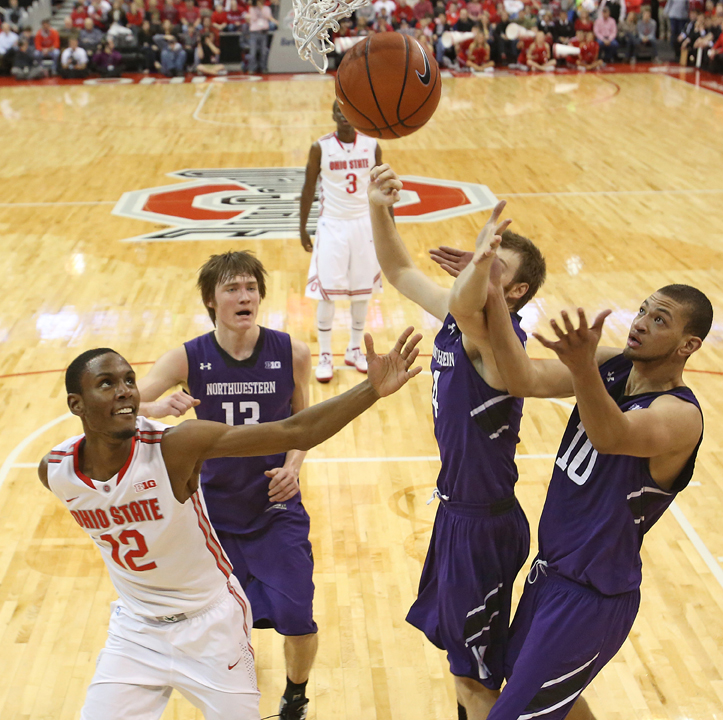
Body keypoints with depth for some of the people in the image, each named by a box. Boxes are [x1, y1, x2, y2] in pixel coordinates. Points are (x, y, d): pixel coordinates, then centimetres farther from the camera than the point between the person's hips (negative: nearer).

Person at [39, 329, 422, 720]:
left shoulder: (174, 445, -26)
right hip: (134, 630, 3)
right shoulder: (54, 471, -15)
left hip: (210, 625, -2)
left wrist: (372, 389, -40)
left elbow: (294, 432, -31)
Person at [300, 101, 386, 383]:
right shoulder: (320, 147, -7)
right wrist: (302, 229, 0)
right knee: (327, 292, -3)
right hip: (332, 225, -2)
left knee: (362, 290, 8)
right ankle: (325, 356, 10)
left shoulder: (372, 145, -2)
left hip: (365, 223, 3)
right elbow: (309, 188, 0)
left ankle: (354, 350, 24)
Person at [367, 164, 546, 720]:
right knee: (460, 651, 28)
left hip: (485, 525, -9)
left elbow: (466, 306, -50)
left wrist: (486, 247, -39)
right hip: (458, 510, 9)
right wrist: (379, 209, -1)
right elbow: (401, 271, 12)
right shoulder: (458, 317, 1)